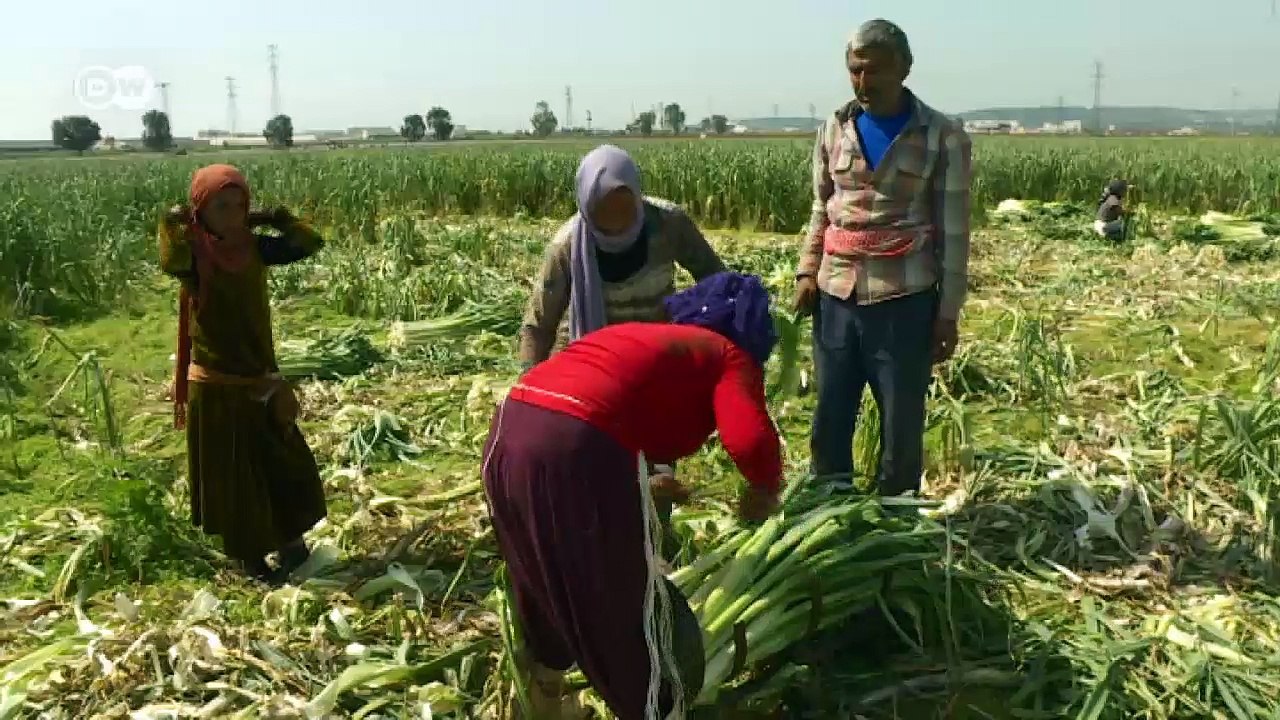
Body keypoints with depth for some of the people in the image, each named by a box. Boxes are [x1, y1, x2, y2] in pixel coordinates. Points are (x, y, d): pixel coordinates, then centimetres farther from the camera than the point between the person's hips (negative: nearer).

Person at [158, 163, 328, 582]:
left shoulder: (253, 247, 0)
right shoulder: (195, 253, -13)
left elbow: (310, 243, -5)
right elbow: (171, 264, -37)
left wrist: (271, 217, -7)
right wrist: (174, 222, -24)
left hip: (260, 380, 5)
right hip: (216, 386, -5)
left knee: (287, 464, 12)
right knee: (231, 476, 8)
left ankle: (291, 543, 29)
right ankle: (249, 557, 23)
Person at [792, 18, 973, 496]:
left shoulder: (943, 137, -2)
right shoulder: (833, 131, 9)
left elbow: (953, 231, -2)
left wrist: (948, 312, -5)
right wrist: (807, 272, 3)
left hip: (905, 301, -3)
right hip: (836, 298, 4)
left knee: (902, 426, 7)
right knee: (829, 421, 10)